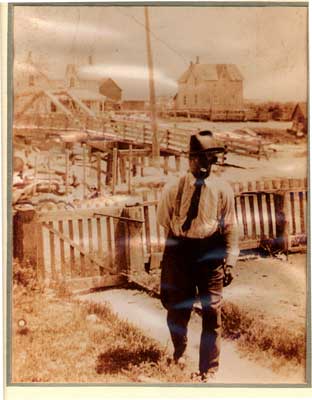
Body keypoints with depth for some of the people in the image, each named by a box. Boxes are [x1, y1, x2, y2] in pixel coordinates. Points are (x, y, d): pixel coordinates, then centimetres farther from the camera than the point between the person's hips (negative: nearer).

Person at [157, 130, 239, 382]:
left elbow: (230, 227, -1)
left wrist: (230, 262, -6)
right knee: (177, 310, 13)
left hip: (211, 255, -1)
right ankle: (179, 353, 43)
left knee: (212, 313, 5)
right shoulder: (175, 189, 0)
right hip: (179, 256, 1)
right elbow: (163, 222, 10)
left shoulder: (222, 189, -1)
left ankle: (208, 369, 22)